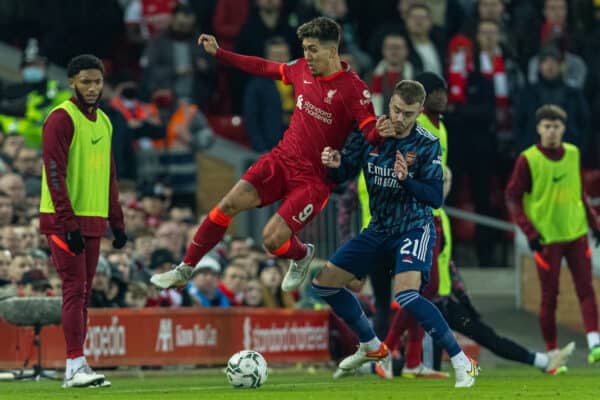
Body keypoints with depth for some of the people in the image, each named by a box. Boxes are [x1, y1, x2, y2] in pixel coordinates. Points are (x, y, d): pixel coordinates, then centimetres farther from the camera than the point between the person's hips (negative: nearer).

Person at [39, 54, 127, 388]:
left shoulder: (104, 122, 16)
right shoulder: (62, 119, -9)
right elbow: (54, 173, -15)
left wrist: (117, 222, 16)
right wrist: (69, 222, -20)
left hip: (93, 220, 8)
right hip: (64, 221, -8)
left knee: (84, 293, 7)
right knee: (75, 289, -11)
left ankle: (77, 367, 9)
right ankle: (76, 366, -12)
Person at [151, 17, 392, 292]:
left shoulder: (354, 89, -17)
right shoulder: (302, 69, 3)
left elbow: (369, 134, -23)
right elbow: (264, 68, 19)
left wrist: (379, 132, -48)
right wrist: (218, 53, 22)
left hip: (315, 179, -6)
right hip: (282, 158, 6)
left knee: (272, 239, -16)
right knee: (229, 204, -9)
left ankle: (303, 255, 22)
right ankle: (184, 270, 3)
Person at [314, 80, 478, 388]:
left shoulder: (427, 145, -16)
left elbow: (435, 198, -19)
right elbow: (343, 174, 2)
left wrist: (407, 179, -35)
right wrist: (334, 164, -21)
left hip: (415, 228, -6)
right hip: (379, 229, 6)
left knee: (406, 295, -31)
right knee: (324, 282, 6)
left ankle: (462, 363, -21)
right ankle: (371, 347, 26)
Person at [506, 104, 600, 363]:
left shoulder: (573, 154, 7)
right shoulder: (528, 160, -7)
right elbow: (512, 198, -6)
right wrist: (529, 232, -14)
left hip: (576, 233, 4)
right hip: (547, 238, -4)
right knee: (549, 296, 1)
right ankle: (551, 353, 9)